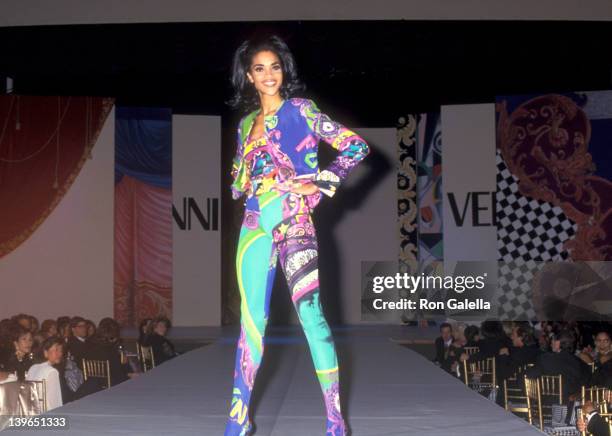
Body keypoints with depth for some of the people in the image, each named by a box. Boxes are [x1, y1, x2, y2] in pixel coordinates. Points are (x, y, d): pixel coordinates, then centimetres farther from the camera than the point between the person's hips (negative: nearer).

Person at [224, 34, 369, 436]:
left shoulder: (300, 111, 1)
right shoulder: (246, 123, 15)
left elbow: (356, 146, -2)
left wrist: (322, 183, -8)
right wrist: (241, 186, 2)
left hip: (294, 223, -5)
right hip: (254, 227, 5)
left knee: (311, 313, -13)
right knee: (252, 320, 8)